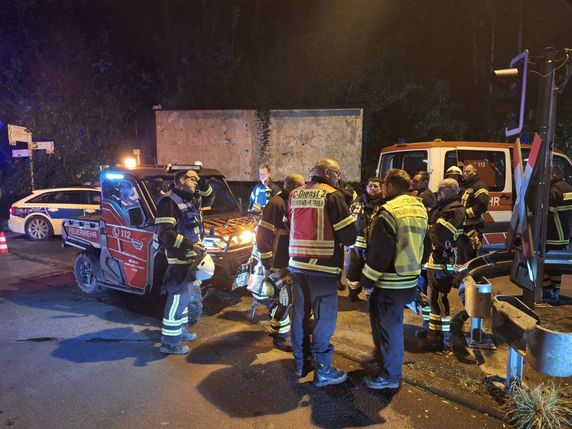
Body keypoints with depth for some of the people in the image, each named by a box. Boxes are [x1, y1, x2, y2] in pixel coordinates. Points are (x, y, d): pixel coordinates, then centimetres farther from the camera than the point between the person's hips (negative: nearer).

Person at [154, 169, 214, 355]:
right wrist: (189, 244, -27)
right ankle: (170, 343, 9)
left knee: (191, 298, 22)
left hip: (192, 260, 10)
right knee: (178, 301, -3)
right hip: (180, 262, -10)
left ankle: (182, 330, 39)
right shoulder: (169, 201, -16)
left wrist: (202, 184, 8)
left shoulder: (190, 200, 12)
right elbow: (164, 233, -22)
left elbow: (209, 199, 26)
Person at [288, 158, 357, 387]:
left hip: (297, 263, 6)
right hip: (322, 265, -6)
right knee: (324, 317, 4)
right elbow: (349, 235, -12)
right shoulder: (332, 195, -9)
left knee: (300, 313, 16)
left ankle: (300, 363, 29)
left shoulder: (294, 194, 9)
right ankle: (323, 371, 13)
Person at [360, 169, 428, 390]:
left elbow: (380, 251, -21)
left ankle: (390, 376, 15)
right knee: (391, 322, 24)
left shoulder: (389, 211, -19)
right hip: (410, 278, 9)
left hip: (391, 282, -9)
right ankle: (384, 356, 41)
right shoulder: (420, 208, 7)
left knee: (388, 325, 3)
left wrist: (368, 278, -13)